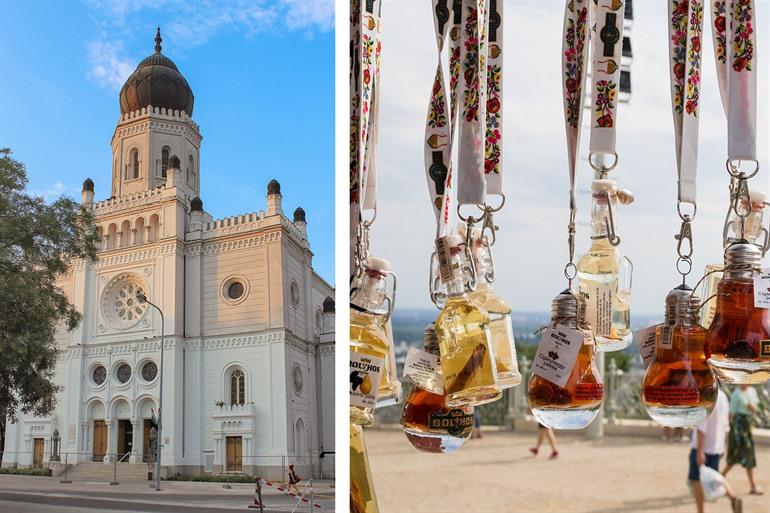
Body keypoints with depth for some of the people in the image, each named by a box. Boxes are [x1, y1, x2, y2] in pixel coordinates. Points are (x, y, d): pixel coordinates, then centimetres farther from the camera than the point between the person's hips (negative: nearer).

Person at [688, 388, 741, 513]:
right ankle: (733, 498, 0)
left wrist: (700, 451, -20)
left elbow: (701, 427, -22)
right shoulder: (722, 395, 5)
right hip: (717, 446, 7)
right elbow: (725, 423, 13)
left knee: (695, 479, 6)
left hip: (702, 446, -7)